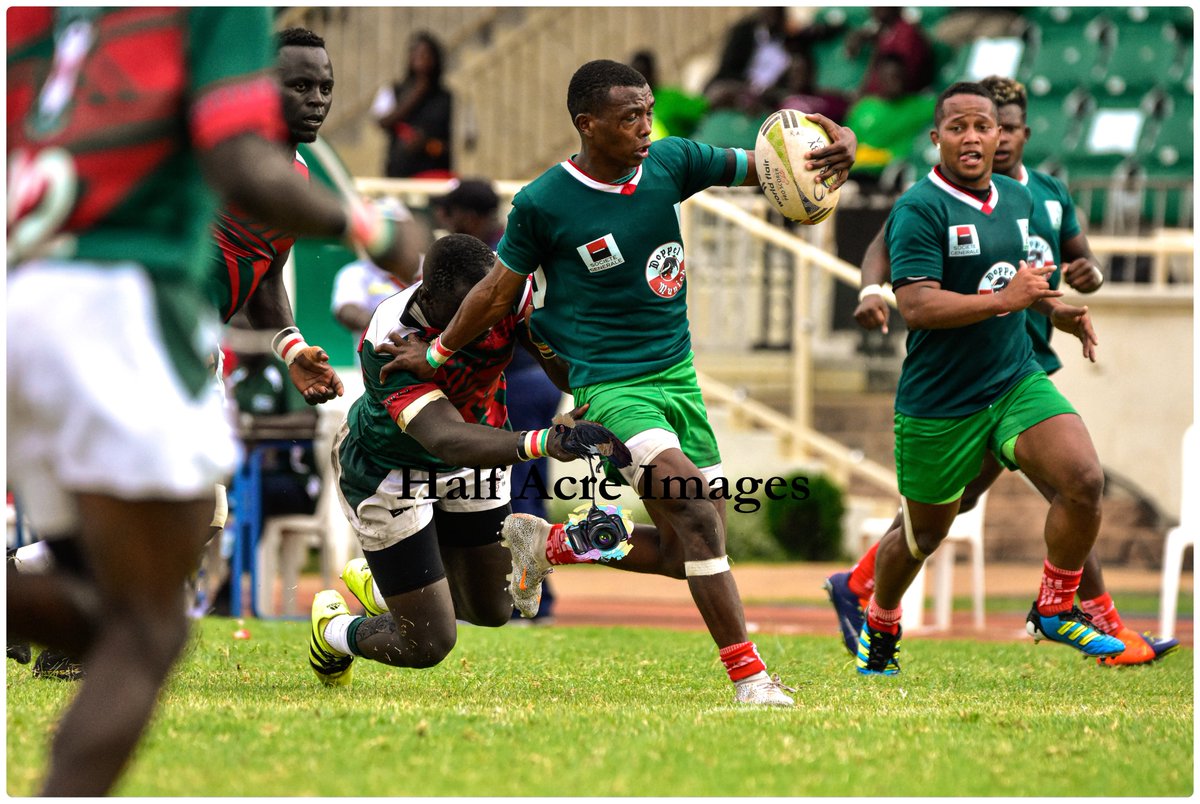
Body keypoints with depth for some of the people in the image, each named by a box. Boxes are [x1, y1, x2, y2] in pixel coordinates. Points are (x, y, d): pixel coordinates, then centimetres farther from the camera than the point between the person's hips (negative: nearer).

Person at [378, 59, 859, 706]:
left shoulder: (670, 163, 0)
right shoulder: (543, 204, -11)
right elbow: (500, 289, 3)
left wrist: (835, 146, -18)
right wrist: (438, 354, 13)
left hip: (677, 372, 6)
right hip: (608, 382, -6)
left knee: (686, 551, 6)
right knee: (695, 514, -24)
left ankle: (546, 545, 26)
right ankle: (747, 675, -21)